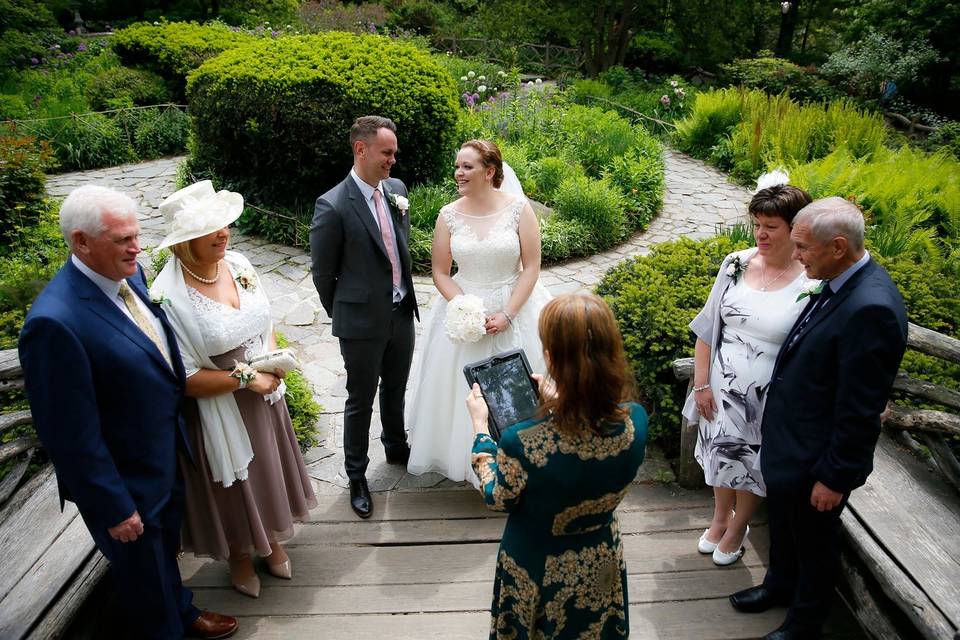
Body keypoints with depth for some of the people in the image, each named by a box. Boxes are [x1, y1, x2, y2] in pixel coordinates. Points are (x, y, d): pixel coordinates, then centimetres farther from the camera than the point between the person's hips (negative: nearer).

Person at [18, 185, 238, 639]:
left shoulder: (128, 274, -6)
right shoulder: (55, 322, -31)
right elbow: (71, 435, -25)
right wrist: (114, 507, -17)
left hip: (165, 457, 8)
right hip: (126, 481, -8)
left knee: (165, 549, 31)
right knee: (144, 573, 19)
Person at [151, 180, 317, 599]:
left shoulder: (238, 264, -8)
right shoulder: (169, 296, -25)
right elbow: (185, 379, -21)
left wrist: (272, 358, -11)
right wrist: (244, 379, -22)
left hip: (265, 397, 5)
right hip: (218, 411, -5)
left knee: (268, 474, 24)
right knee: (232, 488, 18)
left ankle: (270, 541, 52)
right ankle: (239, 556, 48)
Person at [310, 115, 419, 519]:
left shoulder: (397, 189, 1)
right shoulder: (333, 206, -19)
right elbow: (323, 274, -8)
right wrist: (342, 317, 2)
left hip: (402, 313, 6)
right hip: (363, 321, -5)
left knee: (396, 390, 24)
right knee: (361, 401, 11)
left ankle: (396, 448, 48)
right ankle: (356, 476, 31)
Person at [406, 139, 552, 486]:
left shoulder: (519, 208, -9)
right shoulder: (449, 215, -3)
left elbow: (531, 267, -8)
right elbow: (440, 272, 0)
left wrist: (507, 315, -15)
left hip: (515, 308, -1)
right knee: (464, 388, 10)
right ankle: (466, 455, 33)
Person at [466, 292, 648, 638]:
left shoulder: (522, 442, -39)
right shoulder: (637, 420, -26)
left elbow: (497, 499, -16)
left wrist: (480, 427, -8)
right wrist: (560, 403, 5)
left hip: (538, 572, -2)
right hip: (600, 567, 3)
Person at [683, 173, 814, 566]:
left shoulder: (812, 283, -17)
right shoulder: (736, 264, -7)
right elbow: (707, 328, -2)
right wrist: (701, 383, -3)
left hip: (769, 397, -3)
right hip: (722, 386, 3)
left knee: (752, 462, 18)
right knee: (721, 452, 22)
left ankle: (739, 527, 47)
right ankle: (720, 518, 50)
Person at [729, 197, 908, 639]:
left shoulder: (871, 308, -31)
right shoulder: (839, 284, -3)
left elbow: (860, 411, -25)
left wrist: (835, 476, -17)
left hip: (815, 459, -8)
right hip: (788, 442, 8)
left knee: (814, 543, 17)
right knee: (783, 525, 29)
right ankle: (780, 585, 55)